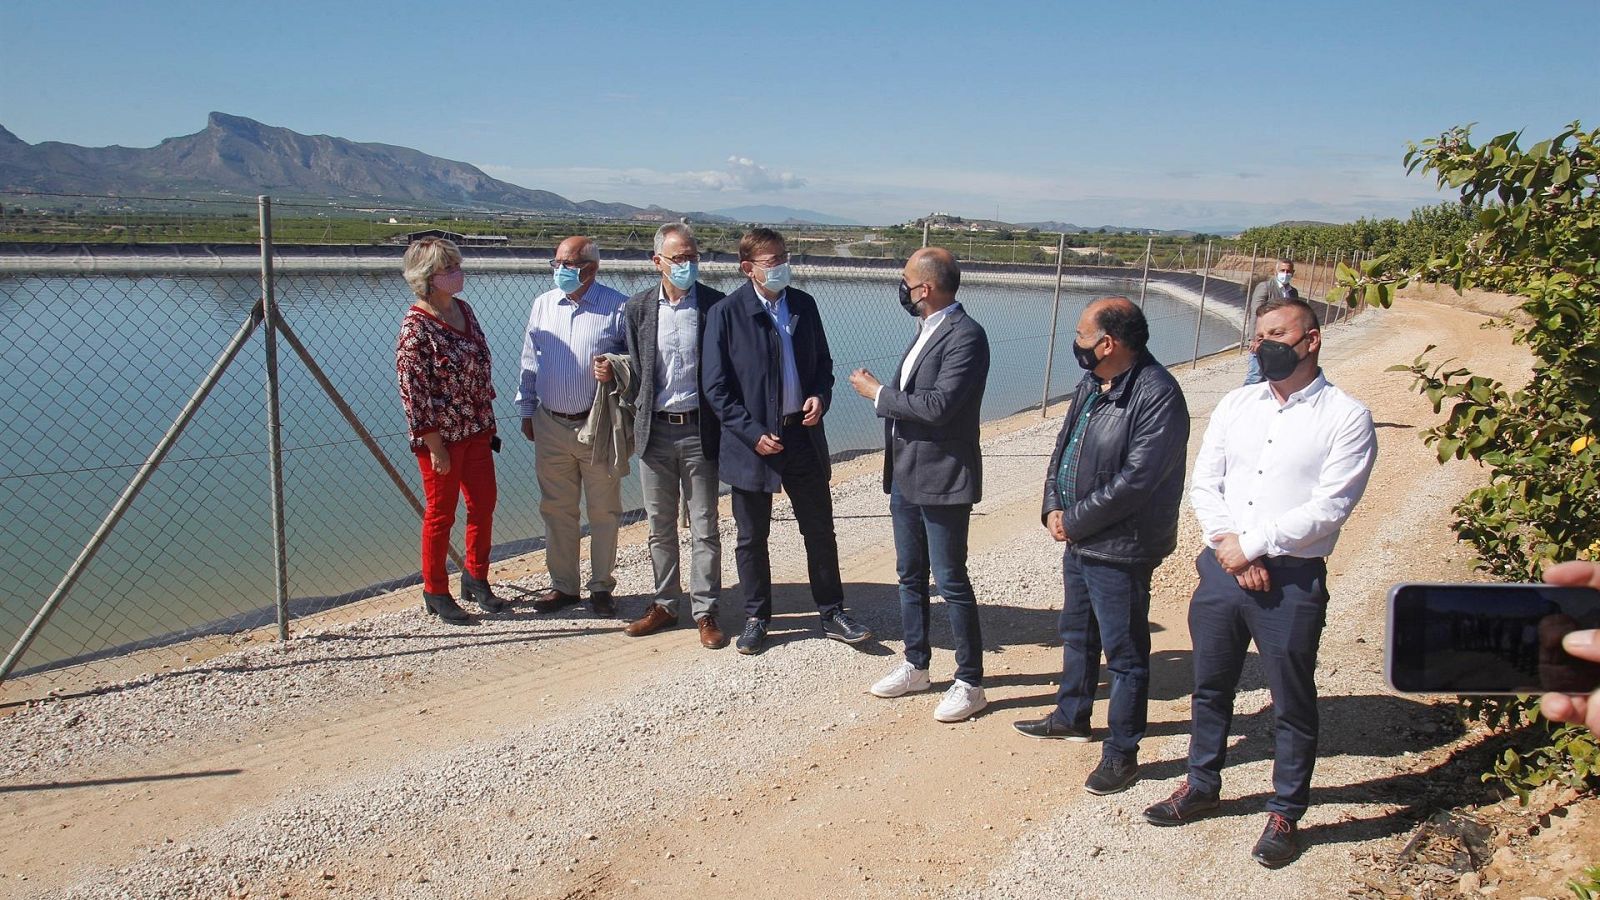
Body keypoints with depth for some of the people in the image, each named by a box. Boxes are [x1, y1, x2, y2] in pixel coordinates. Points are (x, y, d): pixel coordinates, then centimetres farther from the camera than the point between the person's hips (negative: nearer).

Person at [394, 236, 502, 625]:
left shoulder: (463, 310, 5)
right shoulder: (416, 327, -18)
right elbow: (413, 390, -18)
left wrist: (488, 419, 13)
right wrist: (434, 445, -17)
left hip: (476, 429, 7)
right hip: (442, 435, -7)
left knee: (483, 505, 14)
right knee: (441, 514, 5)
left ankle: (476, 578, 32)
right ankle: (435, 593, 21)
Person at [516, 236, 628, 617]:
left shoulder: (617, 307, -7)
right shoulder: (543, 304, 7)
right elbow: (530, 361, 15)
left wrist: (616, 369, -21)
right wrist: (527, 411, 15)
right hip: (550, 427, 4)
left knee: (603, 511, 6)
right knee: (556, 510, 11)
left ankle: (601, 587, 20)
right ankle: (563, 585, 24)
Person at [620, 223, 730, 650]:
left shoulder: (716, 305, -4)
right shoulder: (638, 307, 3)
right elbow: (633, 368, 9)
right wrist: (635, 423, 0)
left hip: (699, 429, -2)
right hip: (655, 430, 2)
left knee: (704, 527, 4)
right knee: (660, 526, 12)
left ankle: (705, 612, 14)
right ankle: (664, 605, 25)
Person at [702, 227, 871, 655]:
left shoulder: (804, 305, 5)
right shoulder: (726, 313, -9)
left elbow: (823, 363, 15)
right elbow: (715, 387, -9)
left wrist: (820, 396, -7)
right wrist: (753, 433, -15)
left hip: (803, 436, 4)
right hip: (752, 441, -3)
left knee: (820, 530, 11)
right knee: (752, 537, 9)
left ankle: (833, 614, 24)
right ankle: (756, 618, 25)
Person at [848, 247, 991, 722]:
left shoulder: (965, 336, -18)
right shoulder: (927, 330, 13)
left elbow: (938, 406, -26)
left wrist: (877, 393, -16)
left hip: (942, 480, -9)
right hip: (906, 475, 9)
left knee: (951, 581, -1)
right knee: (910, 576, 17)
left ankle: (970, 683, 12)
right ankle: (915, 666, 32)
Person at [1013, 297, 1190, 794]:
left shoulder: (1157, 395, -22)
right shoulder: (1091, 385, 7)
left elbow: (1135, 480, -25)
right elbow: (1064, 447, 15)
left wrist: (1074, 520, -16)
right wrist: (1053, 506, -1)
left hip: (1120, 548, -9)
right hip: (1079, 538, 9)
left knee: (1124, 652, 4)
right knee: (1077, 633, 24)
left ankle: (1122, 752, 17)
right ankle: (1071, 716, 43)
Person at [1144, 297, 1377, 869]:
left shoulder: (1346, 417, -7)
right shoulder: (1237, 404, 7)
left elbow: (1328, 508, -15)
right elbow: (1204, 484, 4)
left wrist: (1251, 543, -14)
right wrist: (1229, 547, -11)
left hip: (1293, 581, -4)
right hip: (1221, 568, 5)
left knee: (1292, 705, 9)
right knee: (1210, 688, 18)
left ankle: (1285, 812, 27)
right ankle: (1201, 786, 37)